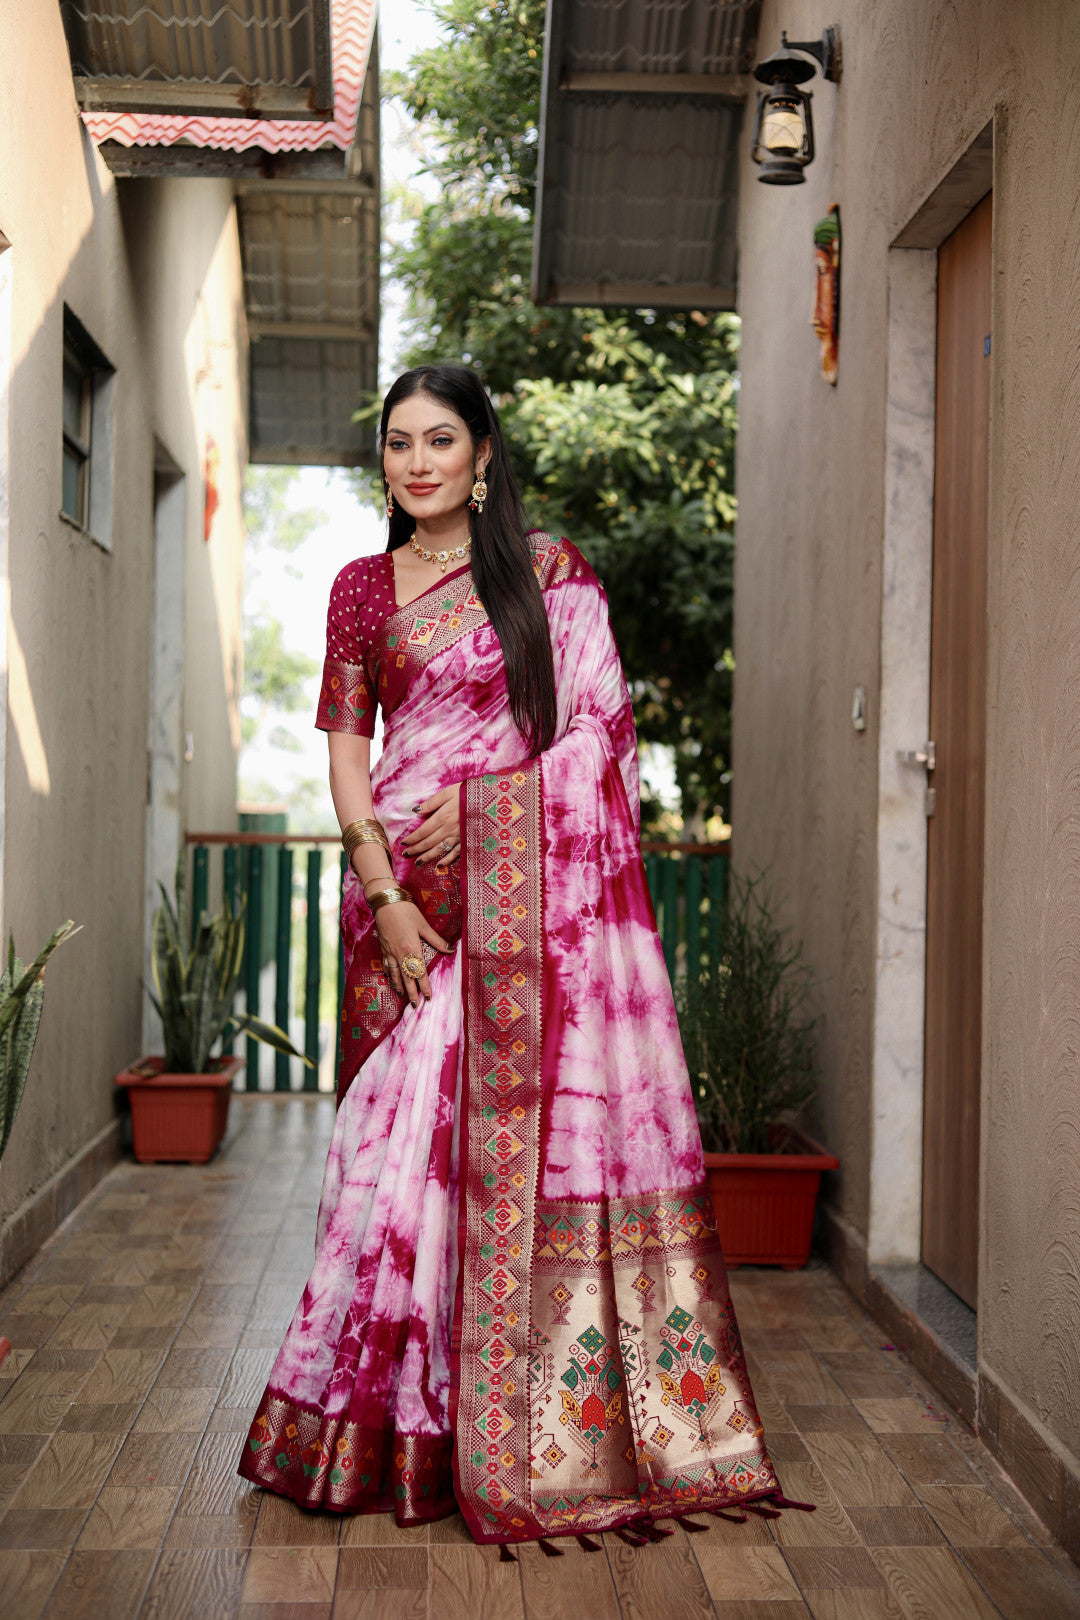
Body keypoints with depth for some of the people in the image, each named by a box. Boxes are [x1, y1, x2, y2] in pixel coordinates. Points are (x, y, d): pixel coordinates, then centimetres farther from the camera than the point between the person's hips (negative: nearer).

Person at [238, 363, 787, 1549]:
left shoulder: (551, 571, 7)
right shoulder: (363, 587, 12)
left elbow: (601, 725, 2)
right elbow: (345, 751, 6)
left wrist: (480, 797, -10)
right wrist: (384, 893, -6)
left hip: (532, 884, -1)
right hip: (406, 881, 2)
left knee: (534, 1121, -4)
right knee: (405, 1129, 0)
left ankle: (537, 1432, 6)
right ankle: (395, 1423, 11)